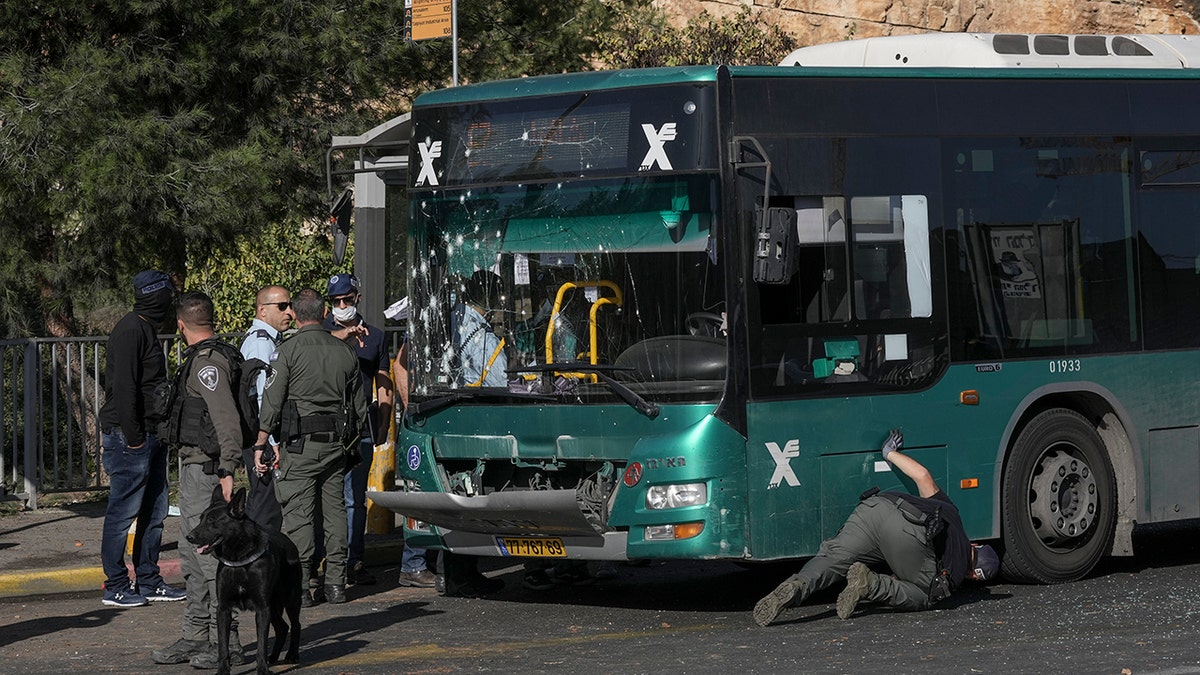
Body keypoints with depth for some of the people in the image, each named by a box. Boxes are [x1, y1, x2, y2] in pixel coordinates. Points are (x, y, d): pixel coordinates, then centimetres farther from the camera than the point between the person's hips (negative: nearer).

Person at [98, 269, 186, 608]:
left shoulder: (146, 329, 17)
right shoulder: (131, 331, -14)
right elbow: (124, 387, -20)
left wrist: (160, 431, 15)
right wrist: (133, 437, -20)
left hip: (150, 437, 10)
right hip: (131, 439, -10)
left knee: (154, 512, 12)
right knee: (123, 513, -4)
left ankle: (148, 582, 19)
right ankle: (115, 587, 1)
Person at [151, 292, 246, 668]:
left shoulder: (208, 363, -16)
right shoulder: (200, 360, 16)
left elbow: (228, 420, -23)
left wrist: (227, 470, -27)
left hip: (205, 468, -11)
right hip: (192, 467, 11)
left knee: (211, 555, -8)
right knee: (191, 557, 14)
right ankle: (196, 638, 20)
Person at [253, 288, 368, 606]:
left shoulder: (288, 350, -7)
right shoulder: (345, 351, 8)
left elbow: (271, 403, -9)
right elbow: (359, 405, 15)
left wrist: (260, 446, -4)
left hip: (300, 444, -5)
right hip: (337, 443, 5)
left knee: (298, 514, -3)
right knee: (334, 510, 10)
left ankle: (301, 585, -5)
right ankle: (335, 582, 13)